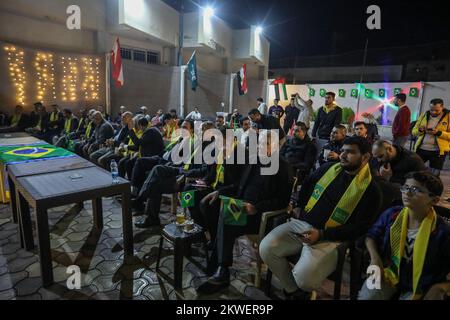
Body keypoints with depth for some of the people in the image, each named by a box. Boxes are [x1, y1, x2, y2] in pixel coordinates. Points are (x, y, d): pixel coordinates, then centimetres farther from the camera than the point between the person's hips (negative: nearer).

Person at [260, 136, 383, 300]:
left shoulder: (370, 189, -7)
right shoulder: (329, 168, 7)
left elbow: (359, 227, -11)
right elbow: (306, 187, 24)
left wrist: (321, 234, -19)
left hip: (330, 238, -5)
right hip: (301, 224, 5)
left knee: (304, 277, -29)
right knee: (266, 248, -17)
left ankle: (304, 291, 12)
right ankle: (293, 291, 7)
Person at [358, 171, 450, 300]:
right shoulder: (392, 214, -8)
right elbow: (371, 235, 5)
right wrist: (375, 258, -8)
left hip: (419, 286, -1)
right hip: (388, 272, 2)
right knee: (366, 296, -17)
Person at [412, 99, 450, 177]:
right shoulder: (424, 115, 5)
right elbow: (414, 131, 7)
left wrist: (439, 133, -22)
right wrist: (420, 130, -14)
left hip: (438, 151, -3)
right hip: (421, 149, 3)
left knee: (434, 175, 7)